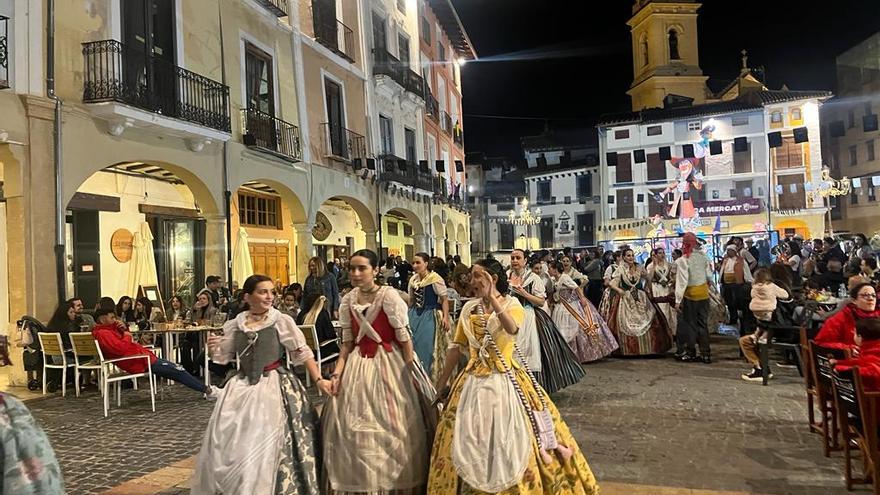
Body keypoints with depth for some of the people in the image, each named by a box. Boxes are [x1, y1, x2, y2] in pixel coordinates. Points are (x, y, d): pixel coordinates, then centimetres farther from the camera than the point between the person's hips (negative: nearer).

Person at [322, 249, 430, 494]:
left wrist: (411, 372, -10)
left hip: (388, 364, -5)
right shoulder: (347, 301, 4)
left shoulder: (389, 296, -12)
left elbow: (404, 338, -9)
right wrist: (337, 373, -3)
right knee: (352, 426, 8)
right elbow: (347, 343, 7)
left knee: (390, 427, 3)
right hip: (358, 365, 5)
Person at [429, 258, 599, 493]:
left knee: (512, 442, 2)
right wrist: (441, 383, 9)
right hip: (474, 383, 4)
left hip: (506, 382, -3)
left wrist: (492, 298, -33)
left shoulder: (512, 305, -5)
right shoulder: (469, 308, 6)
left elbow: (512, 329, -28)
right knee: (471, 443, 7)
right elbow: (456, 347, 8)